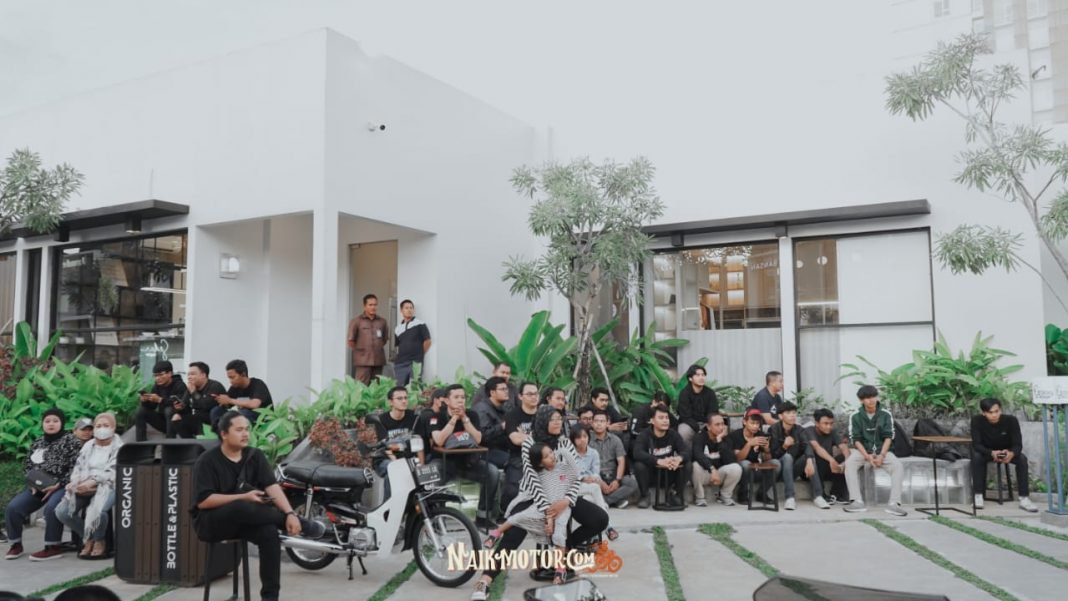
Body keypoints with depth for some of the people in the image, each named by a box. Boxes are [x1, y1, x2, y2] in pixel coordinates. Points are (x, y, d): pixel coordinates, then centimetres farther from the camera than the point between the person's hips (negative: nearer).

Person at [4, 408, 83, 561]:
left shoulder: (71, 441, -3)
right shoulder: (37, 443, 17)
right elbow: (27, 466, 20)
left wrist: (57, 485, -18)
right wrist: (32, 483, -1)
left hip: (61, 487, -7)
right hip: (37, 487, 7)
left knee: (51, 508, -34)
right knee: (13, 507, -10)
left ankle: (53, 547, -22)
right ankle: (16, 544, 7)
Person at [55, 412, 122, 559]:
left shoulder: (118, 447, 4)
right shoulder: (88, 446, 22)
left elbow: (113, 472, -9)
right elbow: (78, 467, 14)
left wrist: (93, 482, -23)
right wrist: (75, 482, -9)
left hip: (107, 487, -5)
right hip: (84, 487, 6)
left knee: (96, 510, -36)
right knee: (62, 511, -19)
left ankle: (100, 541, -5)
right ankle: (88, 539, 3)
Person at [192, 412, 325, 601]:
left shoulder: (255, 456, 1)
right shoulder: (207, 461, -11)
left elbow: (272, 486, -11)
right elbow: (203, 501, -19)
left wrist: (290, 513, -28)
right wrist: (244, 497, -24)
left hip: (244, 520, 4)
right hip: (210, 522, -4)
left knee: (269, 531, -29)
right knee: (242, 508, -37)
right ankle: (302, 524, -21)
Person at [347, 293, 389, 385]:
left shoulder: (382, 322, 10)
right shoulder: (356, 321, 0)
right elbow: (351, 341, 1)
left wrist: (378, 348, 9)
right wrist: (360, 350, 4)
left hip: (378, 360, 4)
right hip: (363, 361, -4)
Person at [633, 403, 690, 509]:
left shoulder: (674, 435, -3)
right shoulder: (644, 436, -14)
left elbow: (686, 451, -17)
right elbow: (637, 453, -32)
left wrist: (679, 458, -43)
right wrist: (659, 461, -46)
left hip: (669, 473, 2)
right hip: (651, 473, -2)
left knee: (686, 464, -22)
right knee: (639, 465, -31)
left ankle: (676, 495, 3)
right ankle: (645, 495, -4)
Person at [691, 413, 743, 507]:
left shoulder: (726, 439, -7)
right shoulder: (700, 438, -15)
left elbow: (729, 460, -22)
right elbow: (698, 456, -36)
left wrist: (720, 441, -27)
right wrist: (712, 469, -48)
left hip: (719, 473, 3)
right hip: (704, 475, -2)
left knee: (736, 468, -25)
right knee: (696, 465, -35)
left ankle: (725, 495, 4)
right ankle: (699, 497, -8)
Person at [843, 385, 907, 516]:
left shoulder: (886, 415, -2)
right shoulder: (855, 416, -4)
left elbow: (888, 437, -4)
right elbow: (856, 439, -6)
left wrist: (881, 455, -19)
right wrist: (867, 456, -19)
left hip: (882, 451, 1)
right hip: (862, 451, -1)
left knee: (898, 465, -27)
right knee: (849, 463, -31)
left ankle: (894, 503, -28)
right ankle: (857, 501, -35)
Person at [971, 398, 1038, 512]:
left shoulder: (1011, 420, -25)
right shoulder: (977, 421, -26)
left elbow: (1018, 444, -24)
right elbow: (976, 444, -27)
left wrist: (1011, 453, -48)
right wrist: (992, 453, -47)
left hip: (1007, 451, 1)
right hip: (987, 452, -1)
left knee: (1022, 459, -28)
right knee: (976, 456, -32)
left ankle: (1024, 498, -24)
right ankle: (978, 496, -25)